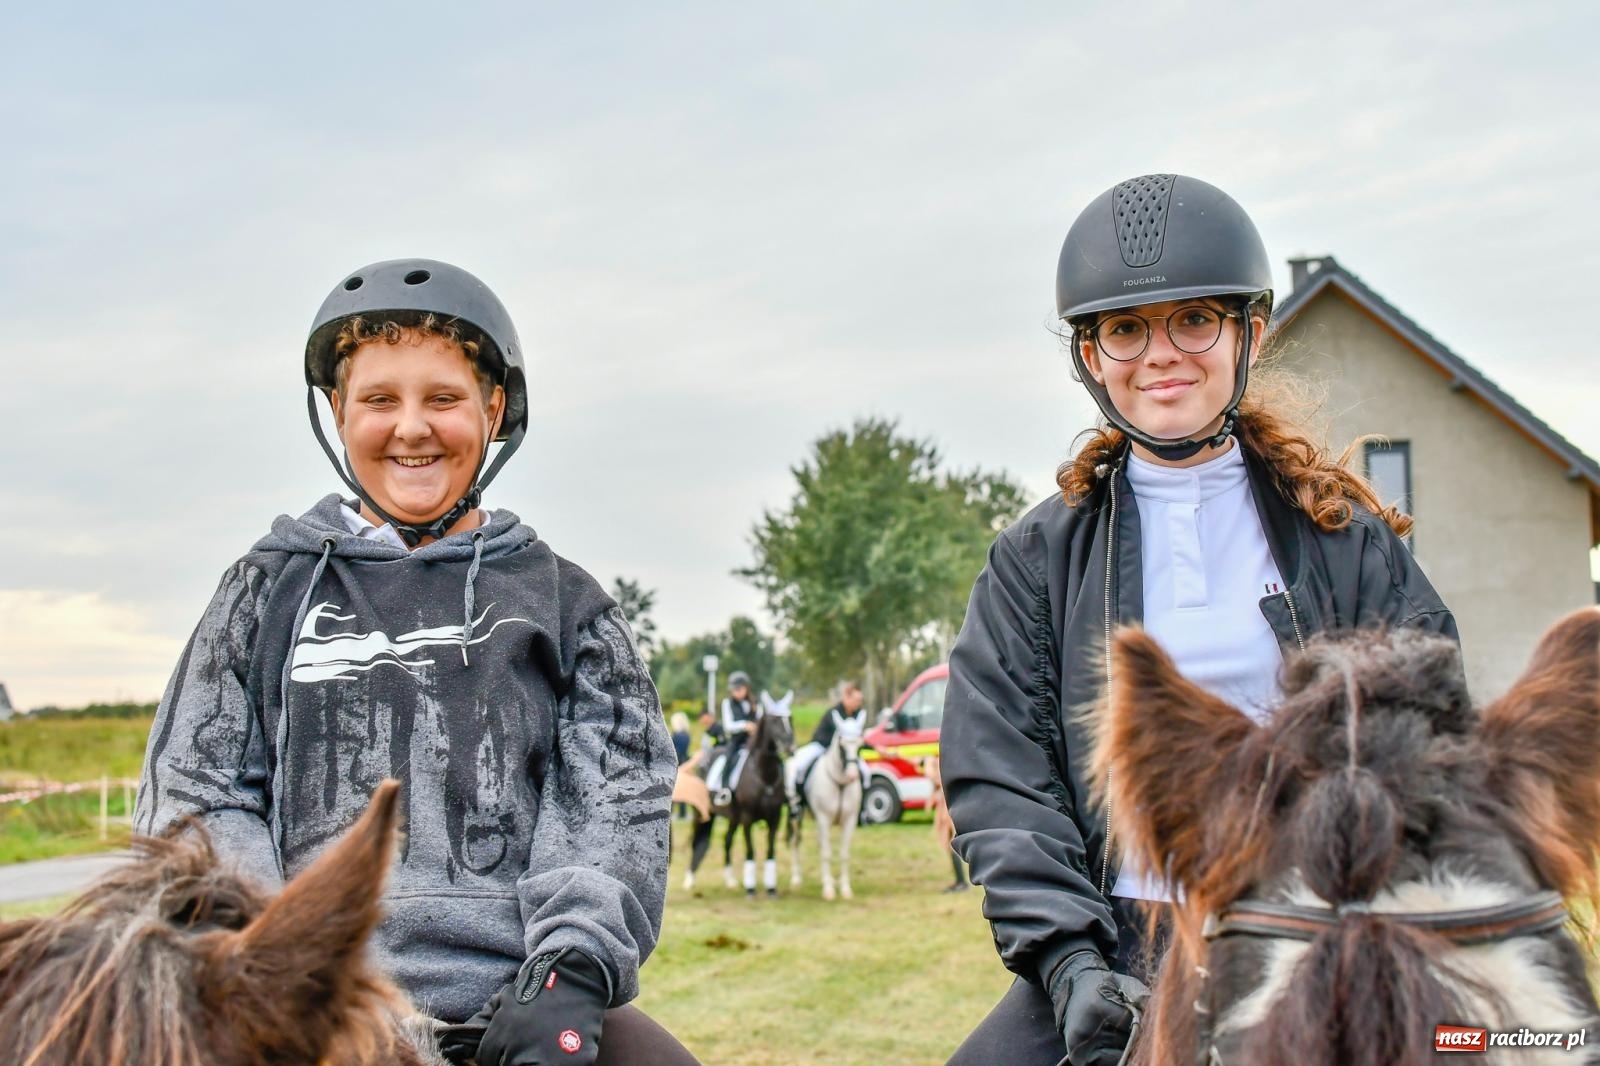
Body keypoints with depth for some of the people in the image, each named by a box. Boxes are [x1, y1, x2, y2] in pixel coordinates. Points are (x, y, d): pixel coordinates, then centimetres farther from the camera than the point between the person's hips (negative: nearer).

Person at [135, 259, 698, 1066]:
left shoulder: (563, 601, 16)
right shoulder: (271, 591, 16)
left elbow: (619, 802, 5)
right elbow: (192, 793, 8)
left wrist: (574, 969, -12)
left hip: (528, 1001, 1)